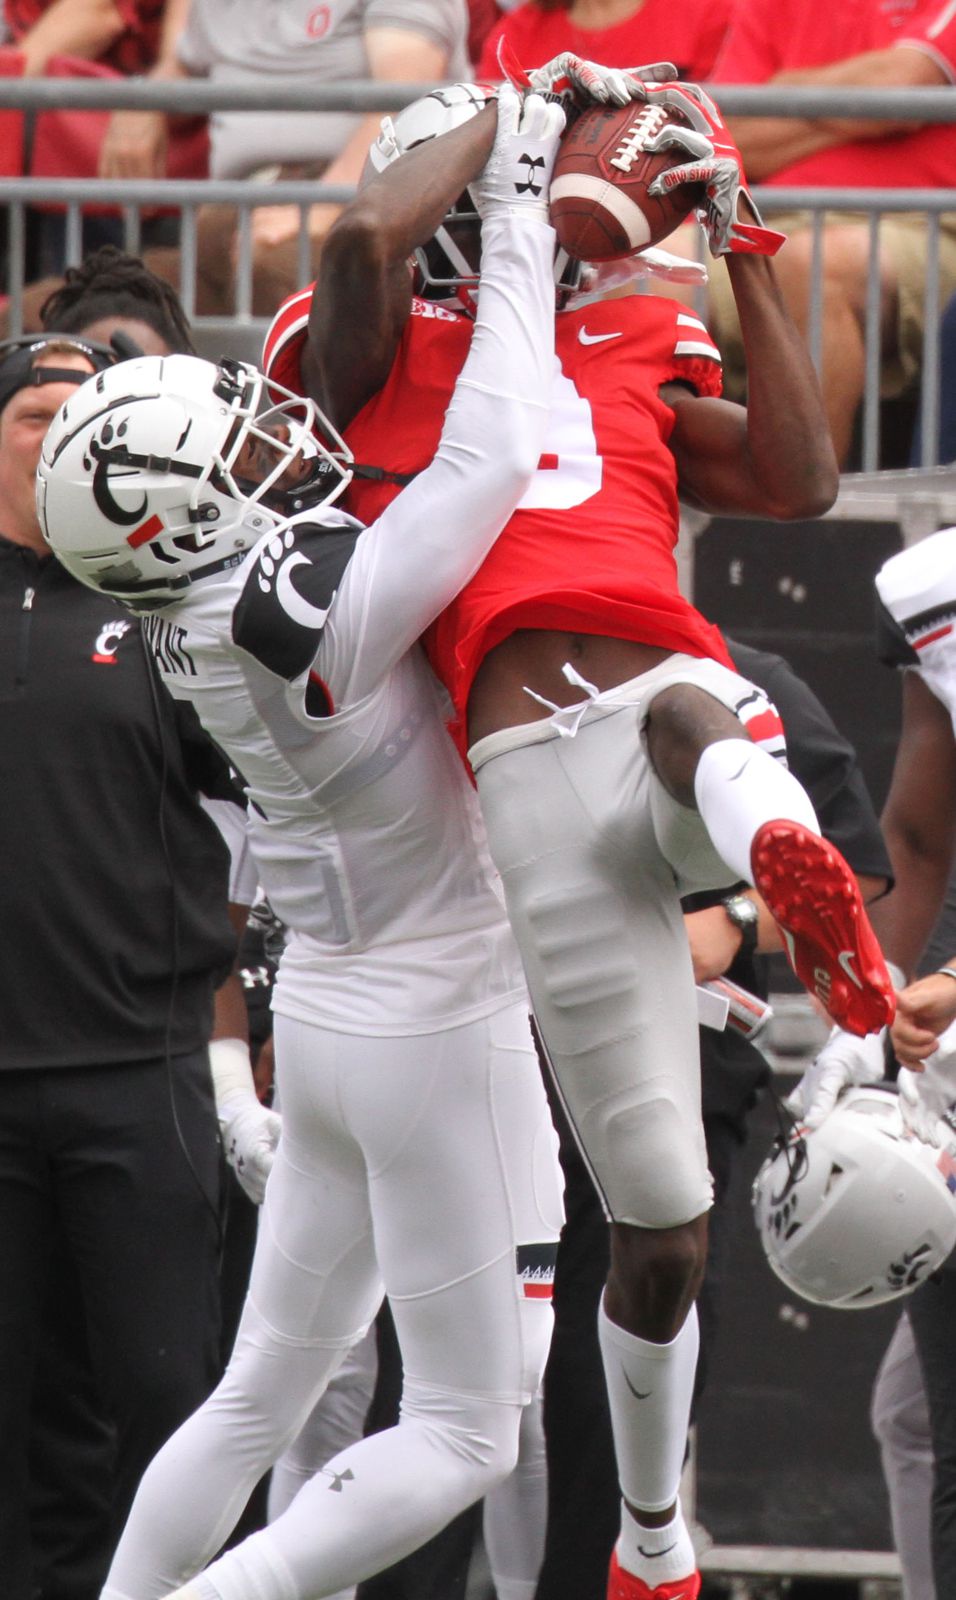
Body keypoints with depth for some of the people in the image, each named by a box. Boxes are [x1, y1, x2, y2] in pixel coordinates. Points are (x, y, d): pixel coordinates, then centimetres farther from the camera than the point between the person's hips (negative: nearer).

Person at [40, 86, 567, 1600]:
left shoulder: (201, 618, -2)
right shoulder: (315, 620, -27)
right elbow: (492, 457, -26)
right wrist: (519, 225, -17)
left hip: (328, 1013, 8)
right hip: (438, 1033, -8)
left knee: (267, 1387, 17)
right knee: (465, 1432, 1)